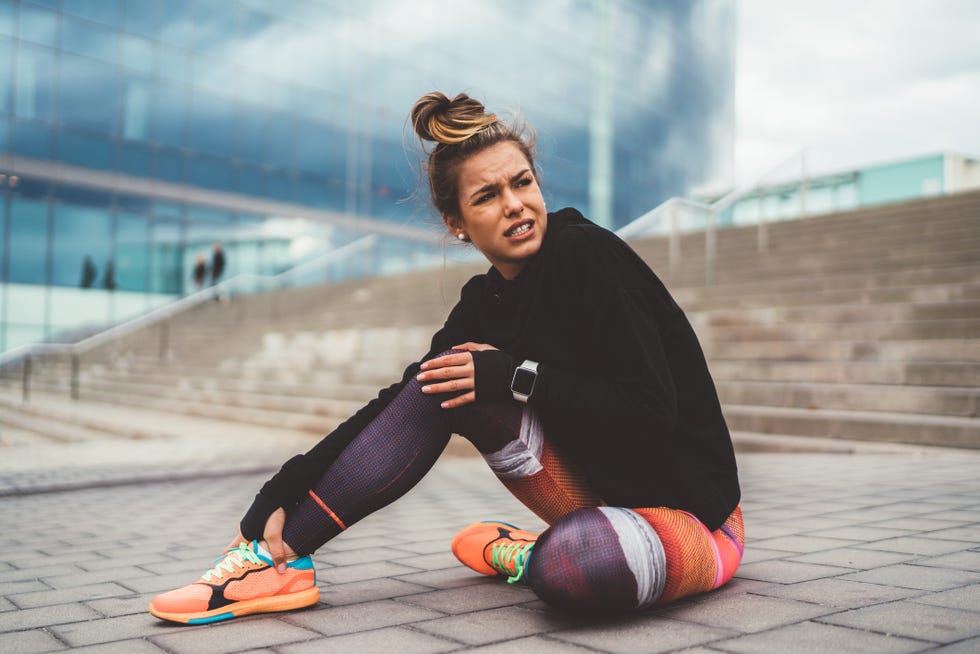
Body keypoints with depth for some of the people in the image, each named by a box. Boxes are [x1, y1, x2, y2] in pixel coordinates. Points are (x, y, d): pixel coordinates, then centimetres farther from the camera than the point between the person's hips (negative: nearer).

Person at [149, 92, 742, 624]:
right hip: (603, 490, 6)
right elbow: (398, 405, -4)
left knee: (574, 567, -41)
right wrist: (280, 496, -12)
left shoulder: (587, 253, -18)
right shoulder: (484, 303, 2)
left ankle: (528, 553, -3)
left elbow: (650, 411, -22)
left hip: (690, 513, -5)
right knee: (442, 381, -11)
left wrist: (516, 377, -22)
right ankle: (276, 558, -7)